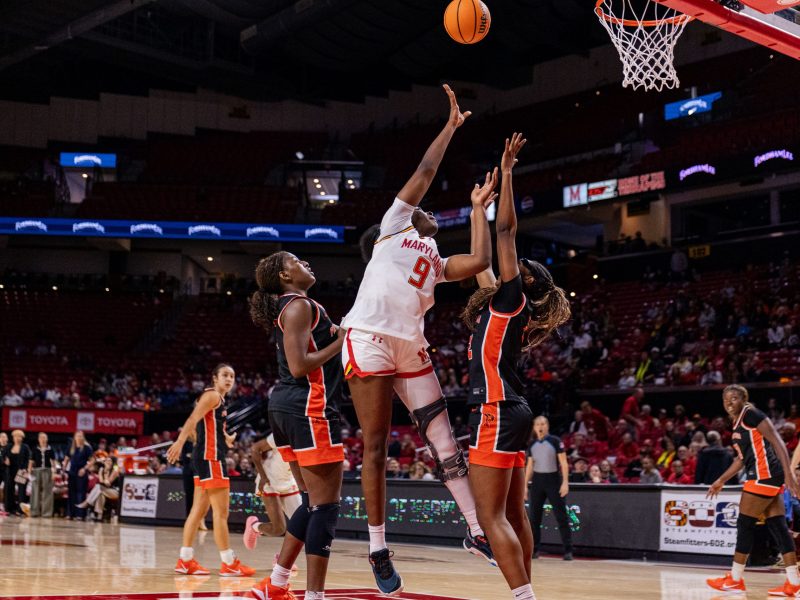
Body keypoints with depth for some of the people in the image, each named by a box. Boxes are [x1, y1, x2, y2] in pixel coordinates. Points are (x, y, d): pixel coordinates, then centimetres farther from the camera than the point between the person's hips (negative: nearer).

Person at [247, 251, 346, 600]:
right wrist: (341, 342, -12)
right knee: (325, 505, -8)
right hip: (309, 410, -10)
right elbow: (299, 366, -19)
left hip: (286, 409, 10)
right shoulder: (299, 305, -10)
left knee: (312, 502, 16)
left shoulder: (294, 306, 20)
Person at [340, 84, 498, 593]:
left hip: (411, 349, 6)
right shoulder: (395, 224, 13)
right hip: (369, 340, -6)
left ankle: (476, 531, 3)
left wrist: (478, 209, 17)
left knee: (444, 438, 0)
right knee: (376, 447, -3)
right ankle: (379, 549, 2)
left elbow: (481, 261, 8)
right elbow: (425, 173, 7)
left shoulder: (437, 263, 25)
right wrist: (451, 126, 13)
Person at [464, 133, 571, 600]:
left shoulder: (513, 301, -4)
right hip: (510, 411, 10)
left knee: (492, 517, -13)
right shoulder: (503, 305, 18)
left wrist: (507, 172, -5)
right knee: (514, 514, 10)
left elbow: (506, 232, -8)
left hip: (497, 413, -10)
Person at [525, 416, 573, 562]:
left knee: (561, 516, -5)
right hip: (537, 480, 4)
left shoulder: (555, 441, -5)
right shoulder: (532, 445, 9)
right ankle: (534, 549, 11)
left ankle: (568, 550, -2)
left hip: (553, 479, -4)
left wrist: (565, 482, -15)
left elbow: (564, 463, -7)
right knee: (534, 516, 4)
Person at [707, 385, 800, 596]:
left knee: (745, 524, -3)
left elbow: (778, 442, -17)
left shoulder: (751, 415, -10)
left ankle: (736, 579, 6)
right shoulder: (737, 423, 17)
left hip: (765, 475, -9)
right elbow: (742, 458, 27)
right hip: (764, 477, 9)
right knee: (777, 526, 6)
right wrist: (721, 481, 30)